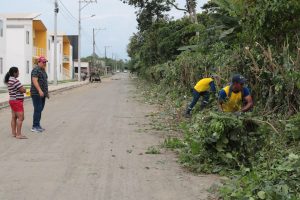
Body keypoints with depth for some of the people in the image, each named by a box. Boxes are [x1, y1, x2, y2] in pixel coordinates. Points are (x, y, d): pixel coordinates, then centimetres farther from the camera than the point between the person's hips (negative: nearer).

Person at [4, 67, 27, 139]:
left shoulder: (9, 80, 11)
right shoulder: (15, 80, -20)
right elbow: (23, 90, -21)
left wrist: (22, 89, 0)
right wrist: (24, 89, 1)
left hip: (12, 100, 10)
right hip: (17, 101, -10)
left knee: (14, 117, 12)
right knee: (20, 117, -8)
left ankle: (14, 133, 17)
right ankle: (18, 134, -10)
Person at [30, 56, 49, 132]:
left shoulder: (43, 70, 18)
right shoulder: (36, 70, -11)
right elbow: (35, 81, -22)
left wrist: (47, 92, 23)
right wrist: (40, 90, -31)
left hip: (42, 94, 9)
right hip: (36, 94, -9)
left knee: (40, 109, 10)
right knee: (38, 109, -10)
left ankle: (38, 125, 16)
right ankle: (34, 127, -7)